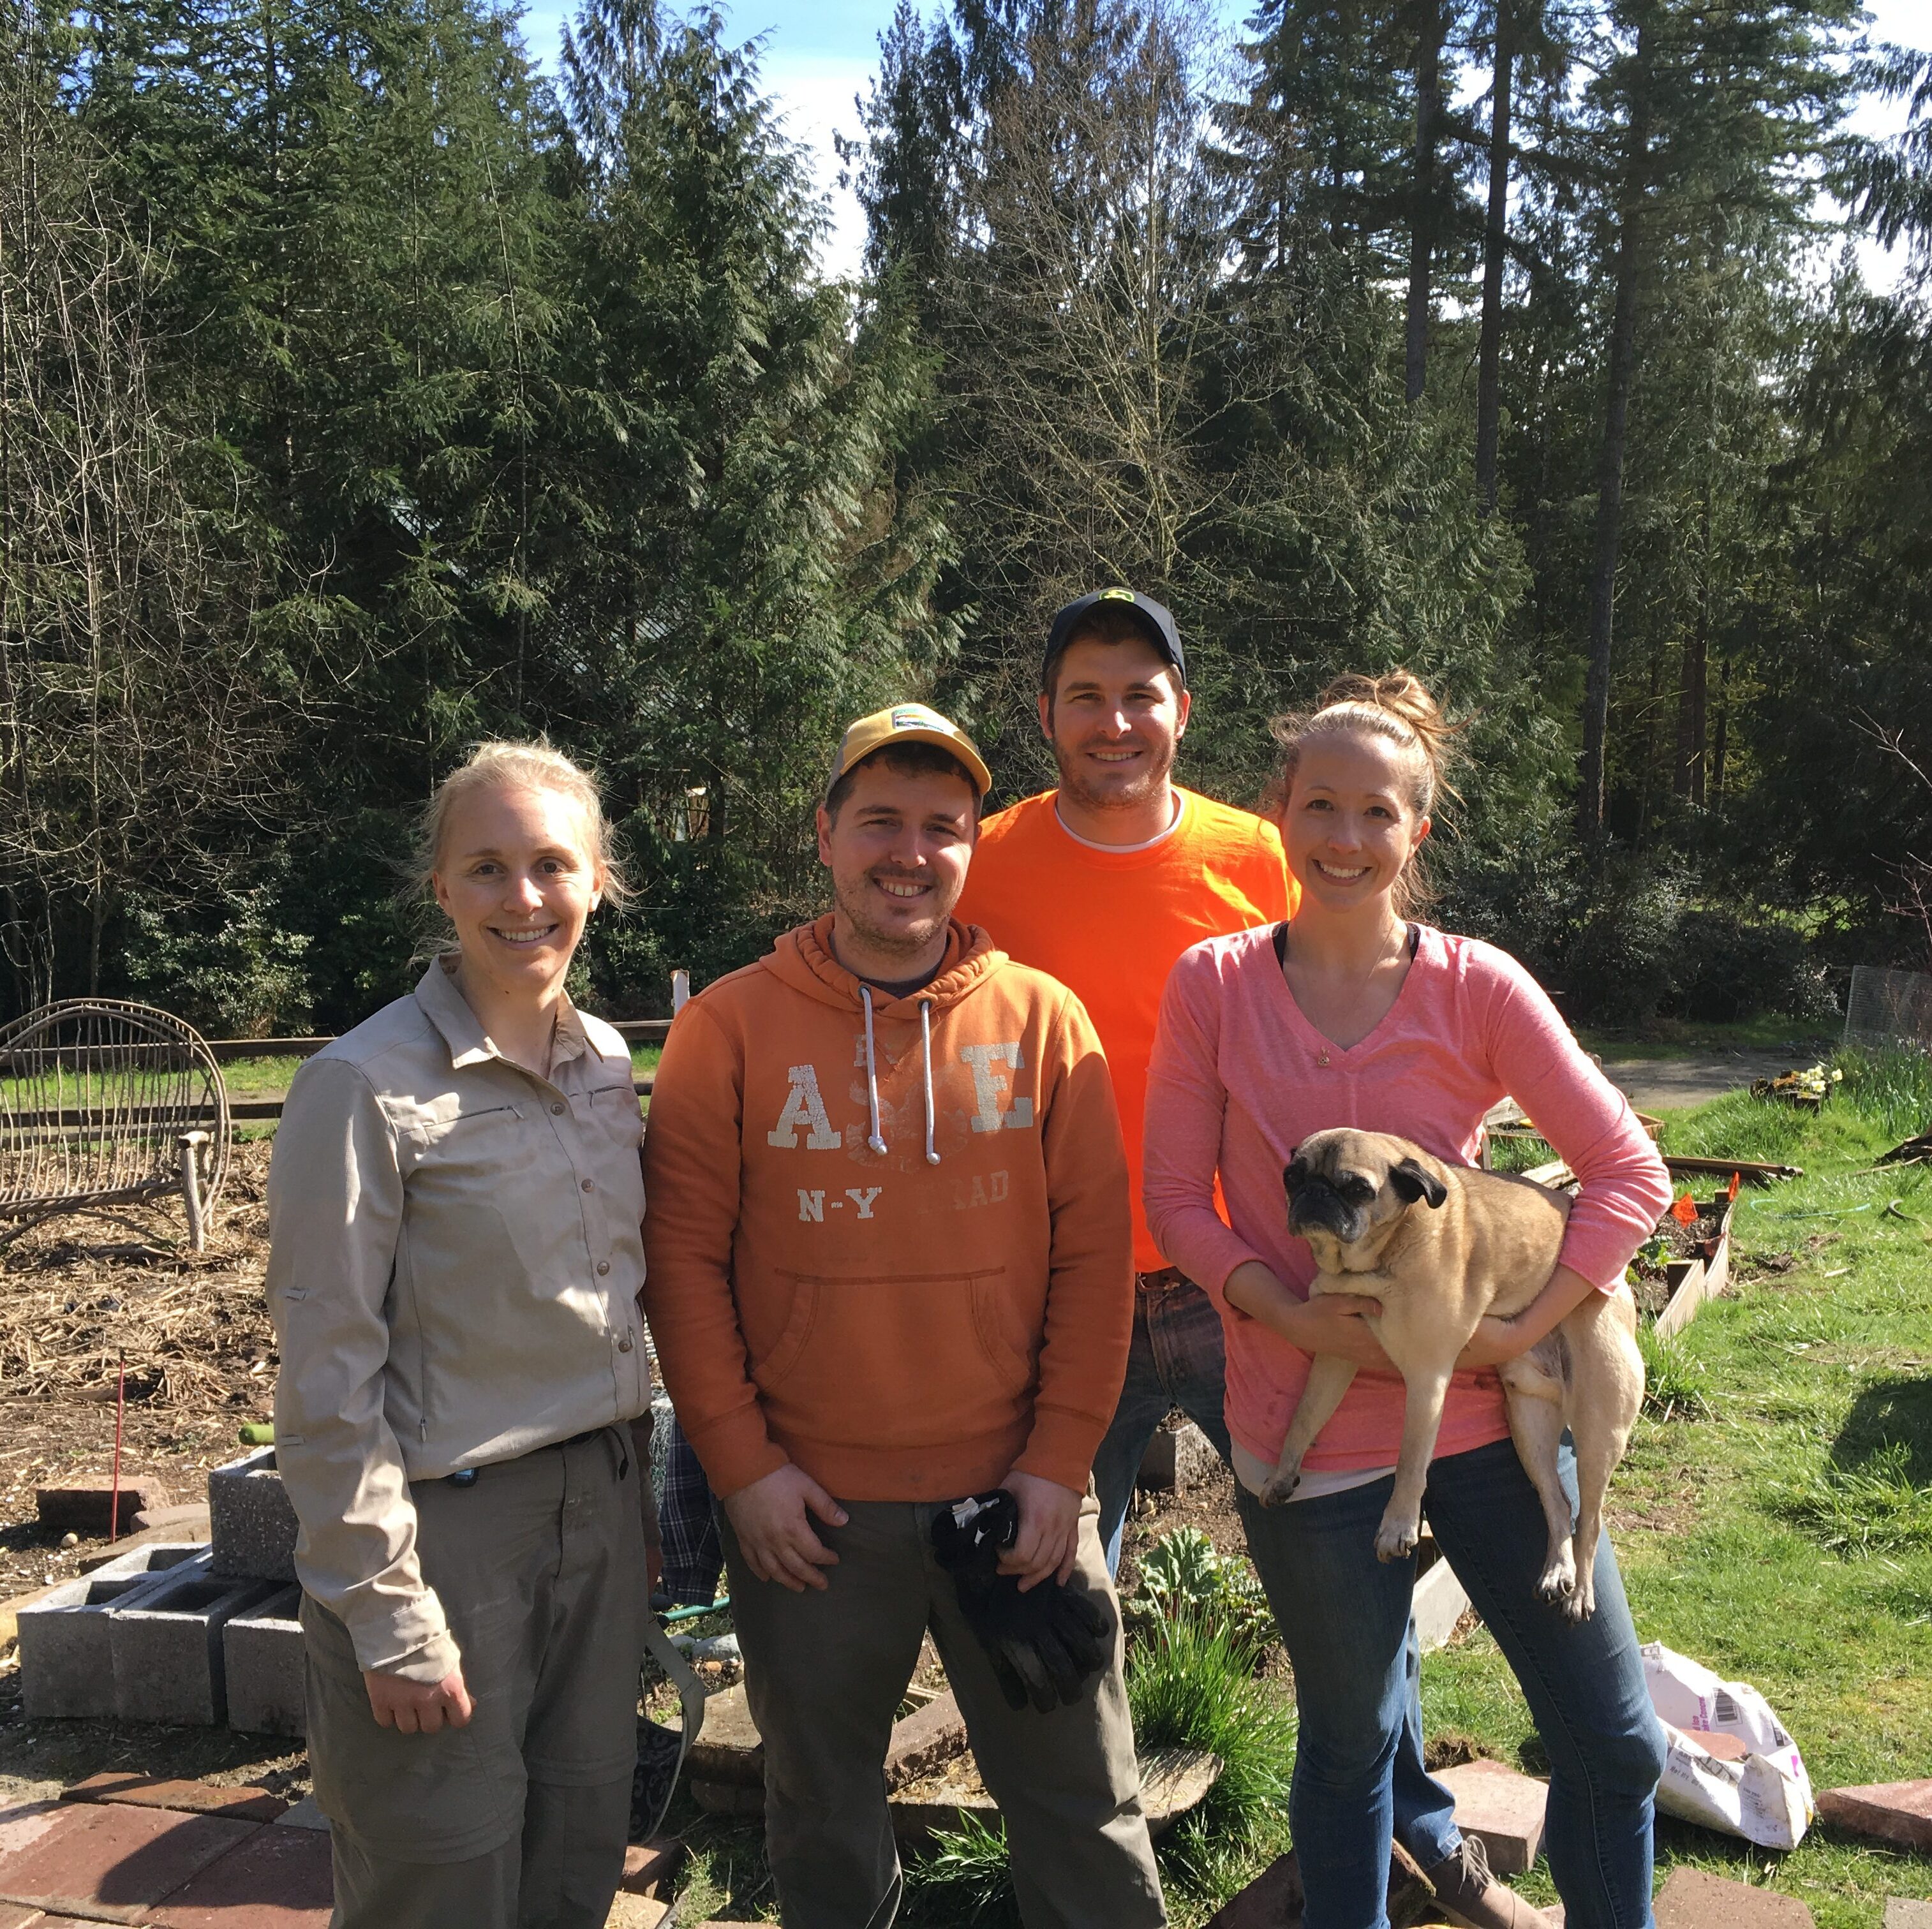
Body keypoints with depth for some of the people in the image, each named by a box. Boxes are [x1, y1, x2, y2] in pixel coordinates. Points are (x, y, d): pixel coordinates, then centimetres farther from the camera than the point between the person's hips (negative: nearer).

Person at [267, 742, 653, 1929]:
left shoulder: (610, 1064, 5)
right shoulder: (368, 1087, -15)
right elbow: (329, 1382, -13)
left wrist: (636, 1497, 12)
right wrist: (386, 1613, -13)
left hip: (601, 1508, 6)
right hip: (450, 1527, -6)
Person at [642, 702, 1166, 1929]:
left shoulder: (1042, 1019, -1)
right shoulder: (731, 1025, -3)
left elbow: (1094, 1252, -1)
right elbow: (686, 1254, -3)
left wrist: (1060, 1460, -5)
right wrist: (743, 1462, -7)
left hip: (1019, 1498, 1)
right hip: (810, 1508, 0)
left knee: (1084, 1809, 15)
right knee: (826, 1828, 19)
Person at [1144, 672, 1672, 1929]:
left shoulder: (1477, 987, -5)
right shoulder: (1213, 987, -4)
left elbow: (1631, 1174, -3)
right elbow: (1175, 1199, -3)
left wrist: (1521, 1331, -13)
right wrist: (1293, 1316, -17)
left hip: (1485, 1413, 1)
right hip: (1309, 1432, -1)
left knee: (1617, 1744, 9)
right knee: (1351, 1743, 17)